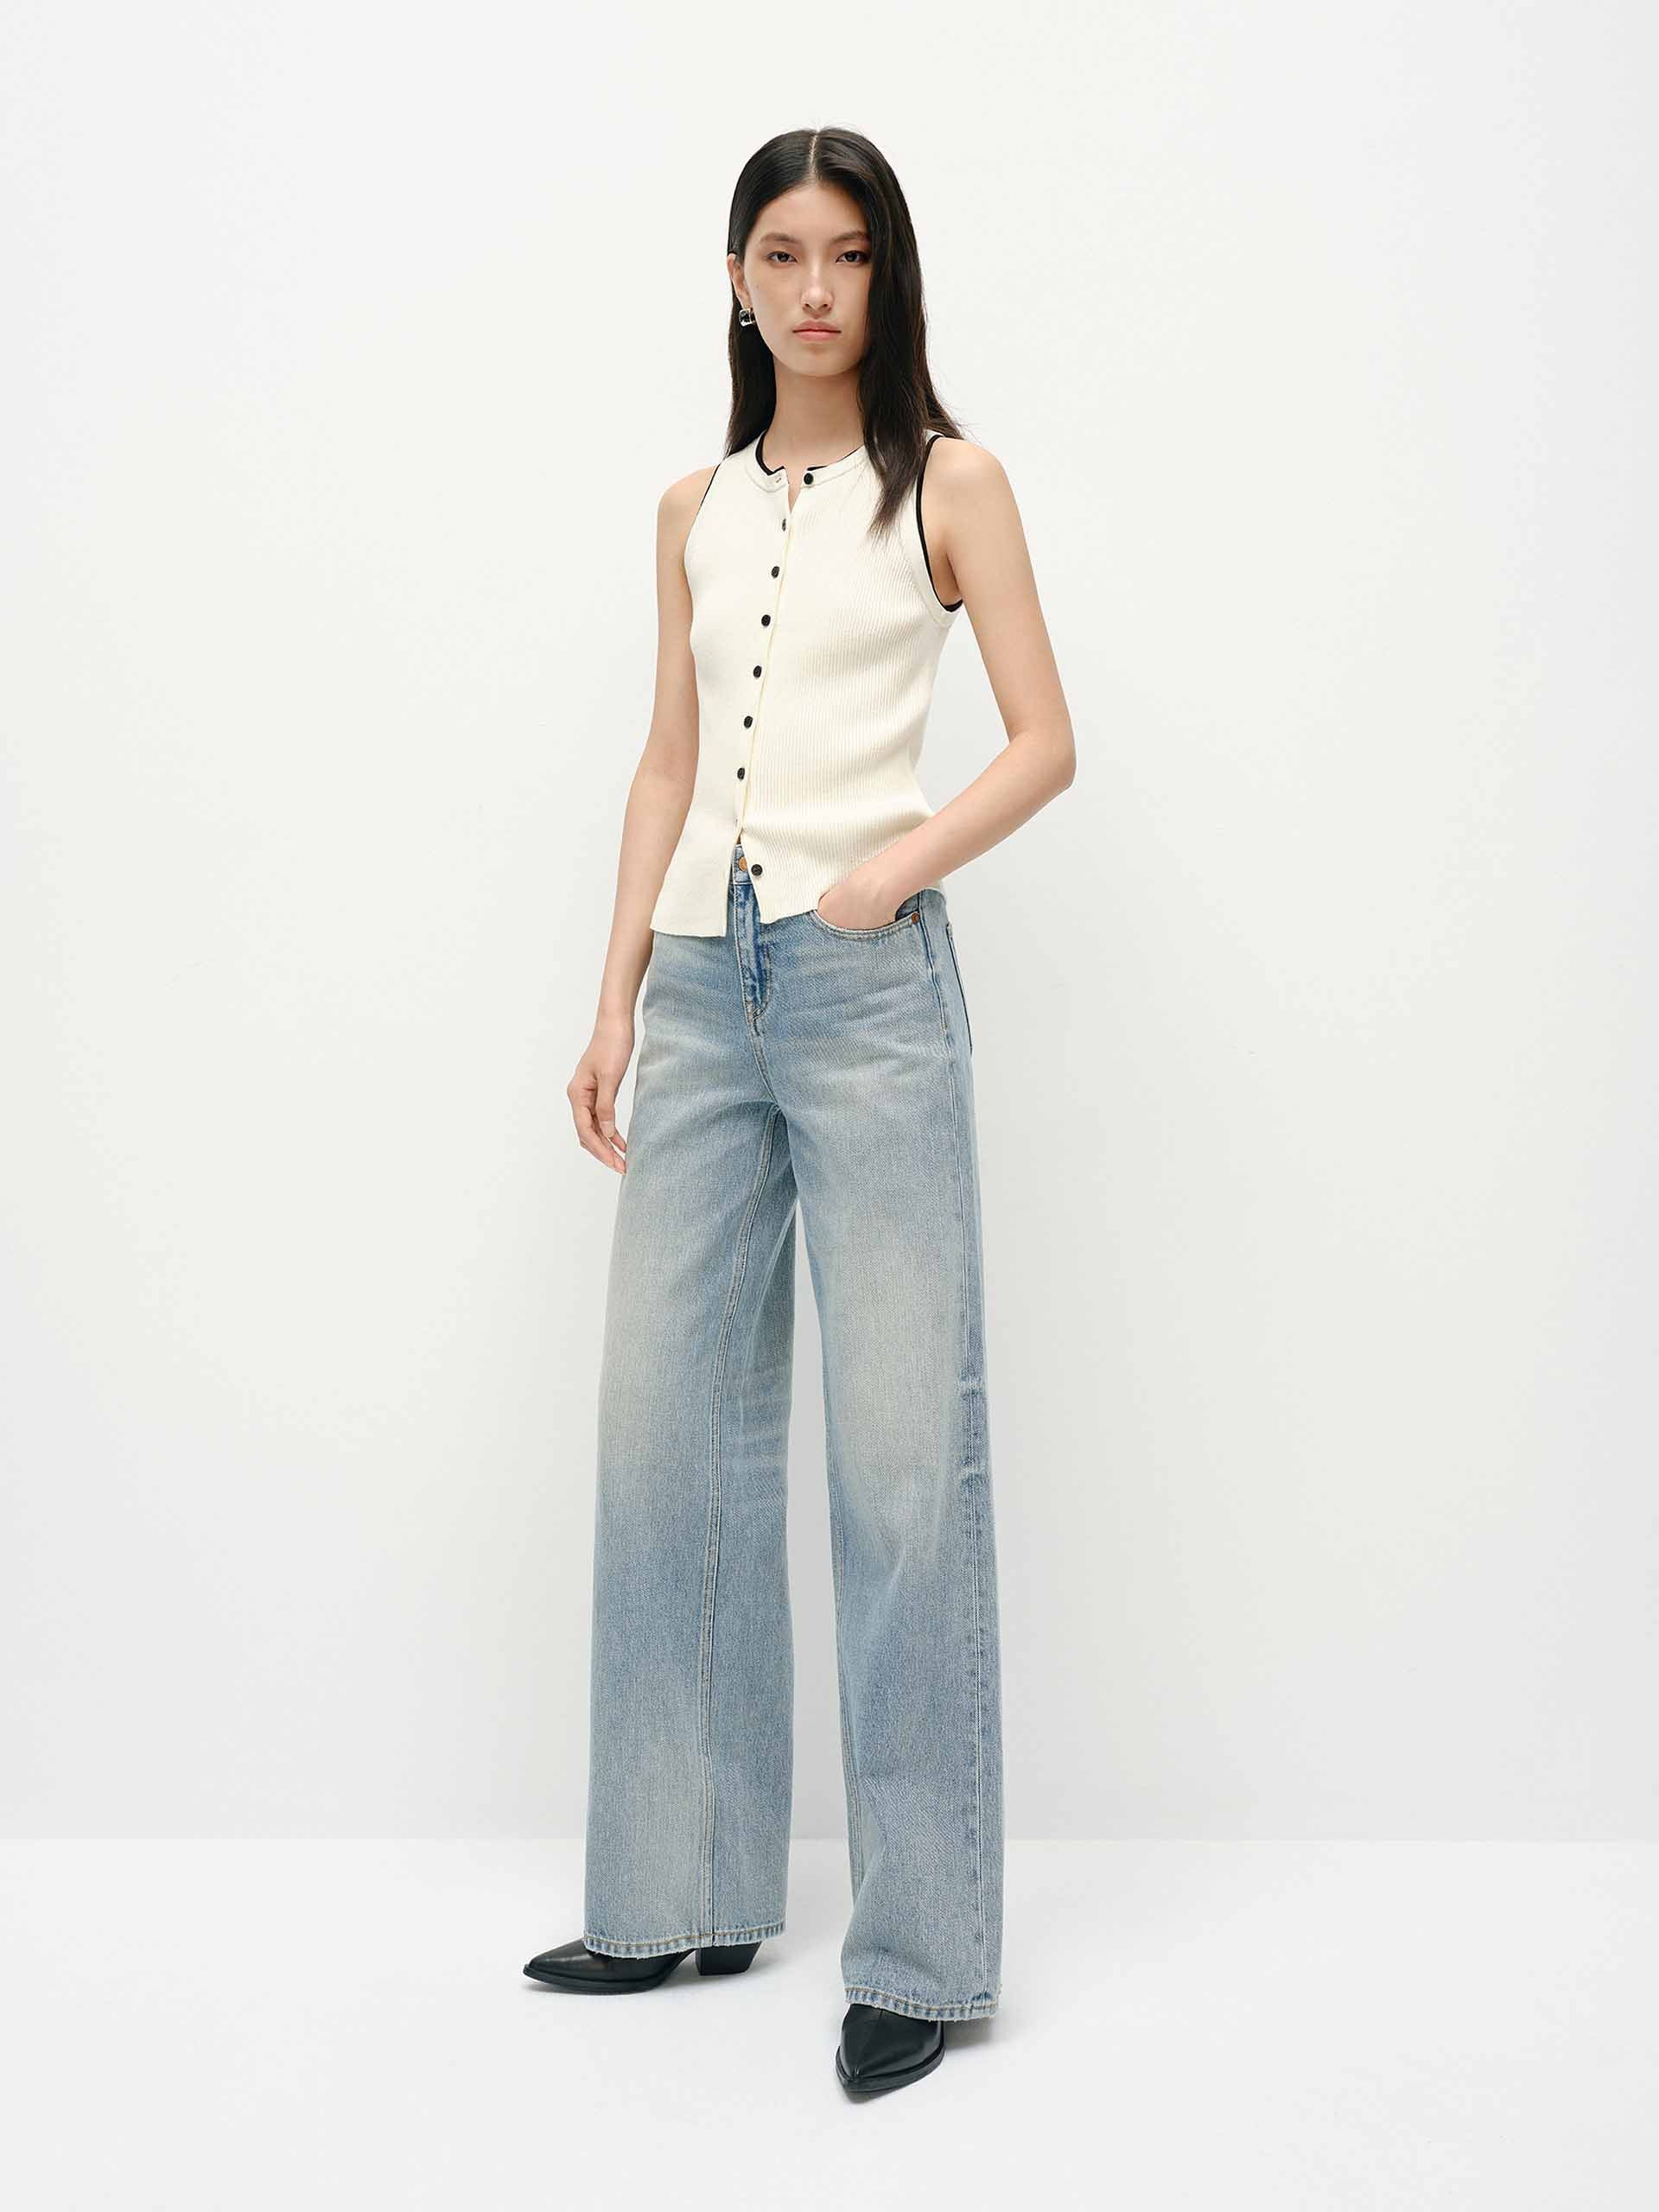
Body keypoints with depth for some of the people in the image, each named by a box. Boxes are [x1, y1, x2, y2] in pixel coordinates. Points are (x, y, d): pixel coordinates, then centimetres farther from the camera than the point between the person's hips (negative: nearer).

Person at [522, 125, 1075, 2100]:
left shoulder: (946, 484, 6)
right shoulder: (698, 509, 17)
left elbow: (1046, 740, 2)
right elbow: (666, 767, 17)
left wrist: (903, 861, -14)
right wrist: (613, 1007, 11)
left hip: (865, 977, -5)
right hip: (698, 980, 5)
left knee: (901, 1448, -6)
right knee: (667, 1428, 5)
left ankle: (921, 1948, 6)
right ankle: (685, 1896, 20)